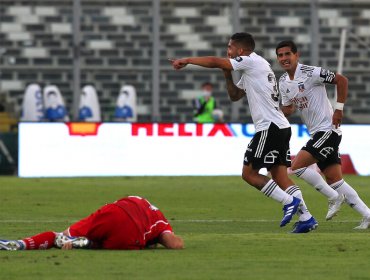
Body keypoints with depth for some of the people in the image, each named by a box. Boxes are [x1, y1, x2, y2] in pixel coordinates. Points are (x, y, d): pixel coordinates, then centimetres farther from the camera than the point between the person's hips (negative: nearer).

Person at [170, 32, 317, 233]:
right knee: (279, 175, 5)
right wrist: (228, 75, 15)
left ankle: (289, 201, -9)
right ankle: (306, 218, -2)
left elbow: (215, 62, -9)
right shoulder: (249, 70, 23)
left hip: (270, 127, -10)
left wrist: (186, 61, 1)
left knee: (249, 173, -5)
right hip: (280, 127, 10)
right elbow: (234, 95, 31)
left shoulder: (251, 62, -7)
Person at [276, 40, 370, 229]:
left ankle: (334, 197, -4)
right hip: (316, 134, 9)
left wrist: (339, 109, -15)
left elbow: (341, 80, -13)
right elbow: (288, 109, 20)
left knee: (297, 165, -17)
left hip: (328, 130, -9)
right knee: (334, 180, 6)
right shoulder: (283, 82, 10)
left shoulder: (310, 73, -15)